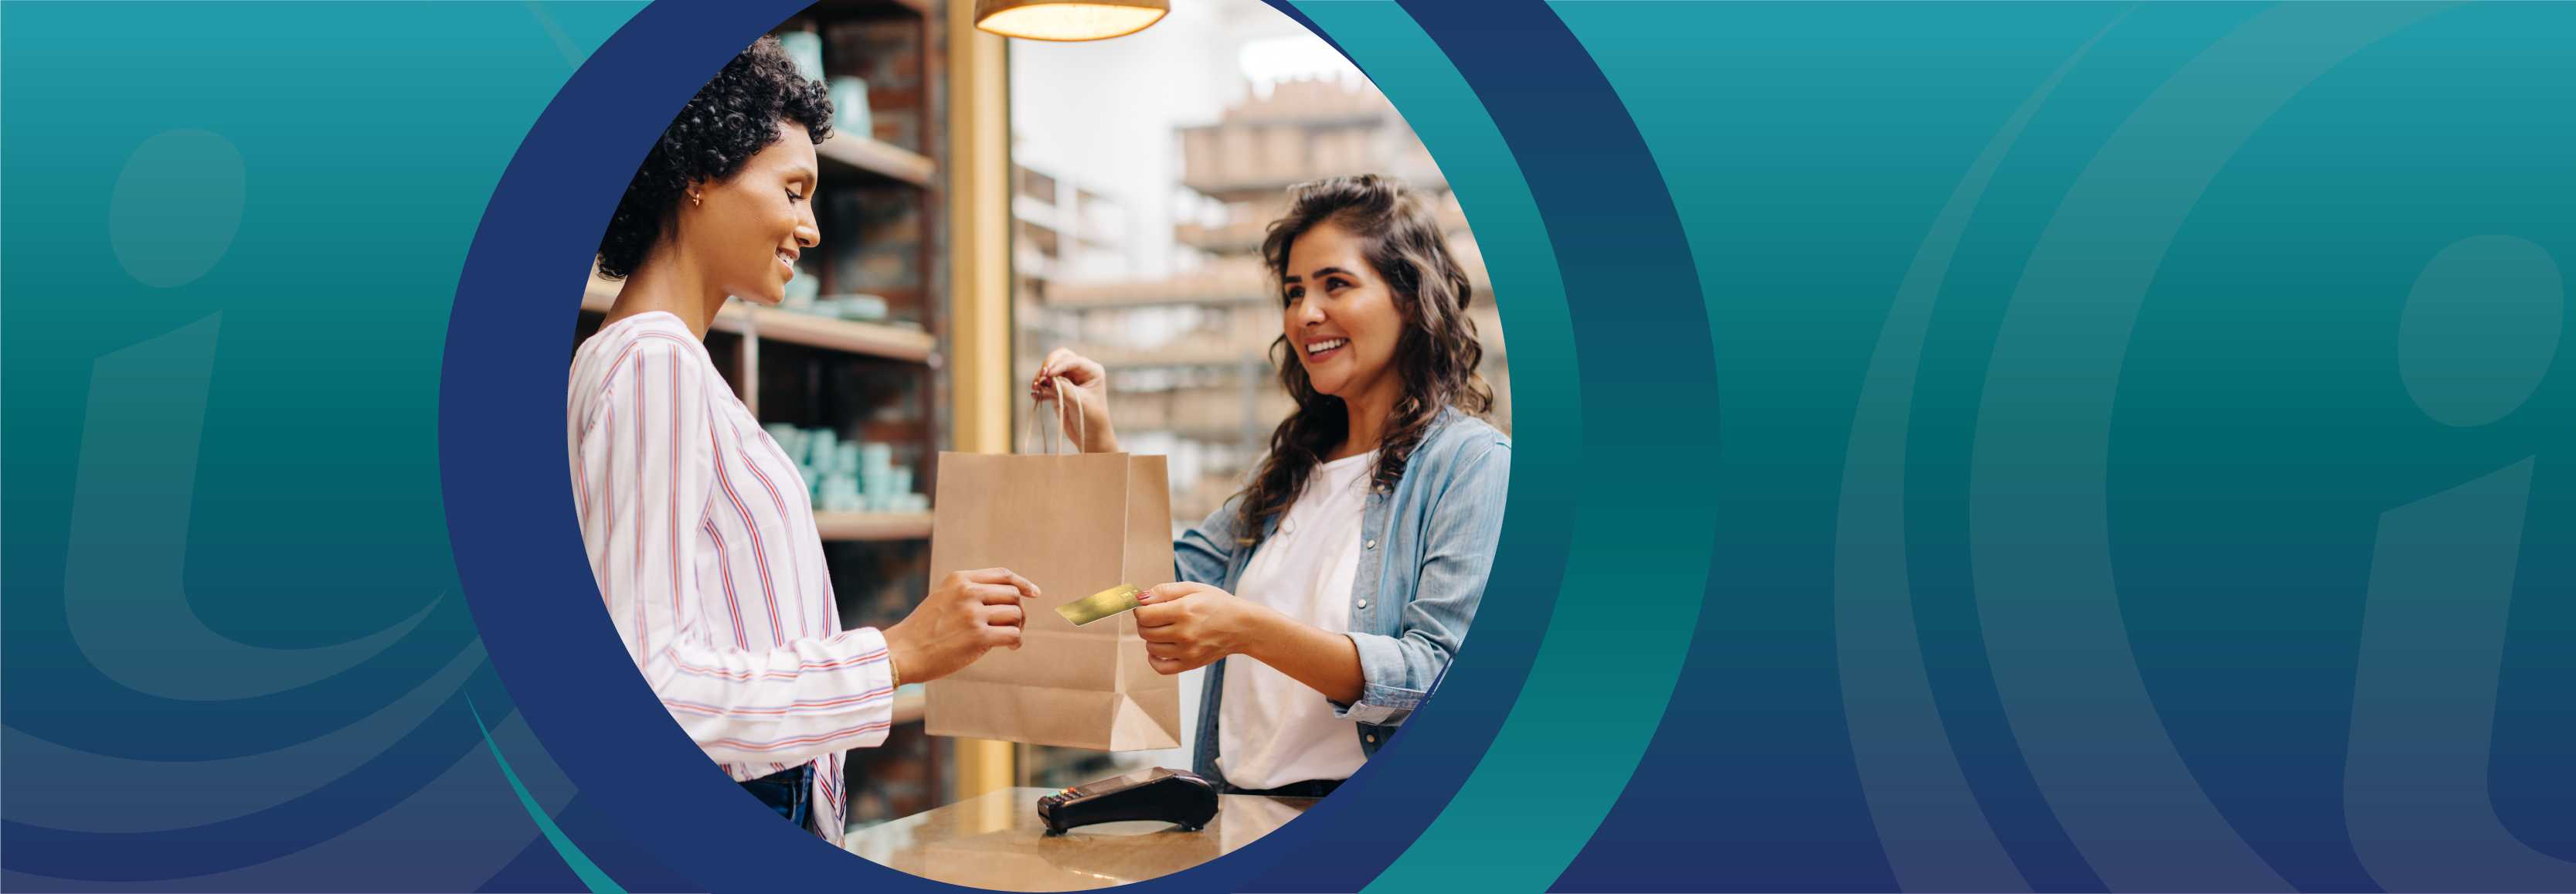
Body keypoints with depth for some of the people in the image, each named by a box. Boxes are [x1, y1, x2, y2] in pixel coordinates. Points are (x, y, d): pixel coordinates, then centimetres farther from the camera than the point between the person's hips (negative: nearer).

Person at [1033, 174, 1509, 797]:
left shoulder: (1473, 462, -4)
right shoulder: (1297, 463, 20)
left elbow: (1441, 678, -14)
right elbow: (1173, 579, 16)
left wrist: (1250, 630, -24)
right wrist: (1098, 442, 7)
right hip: (1238, 804, 7)